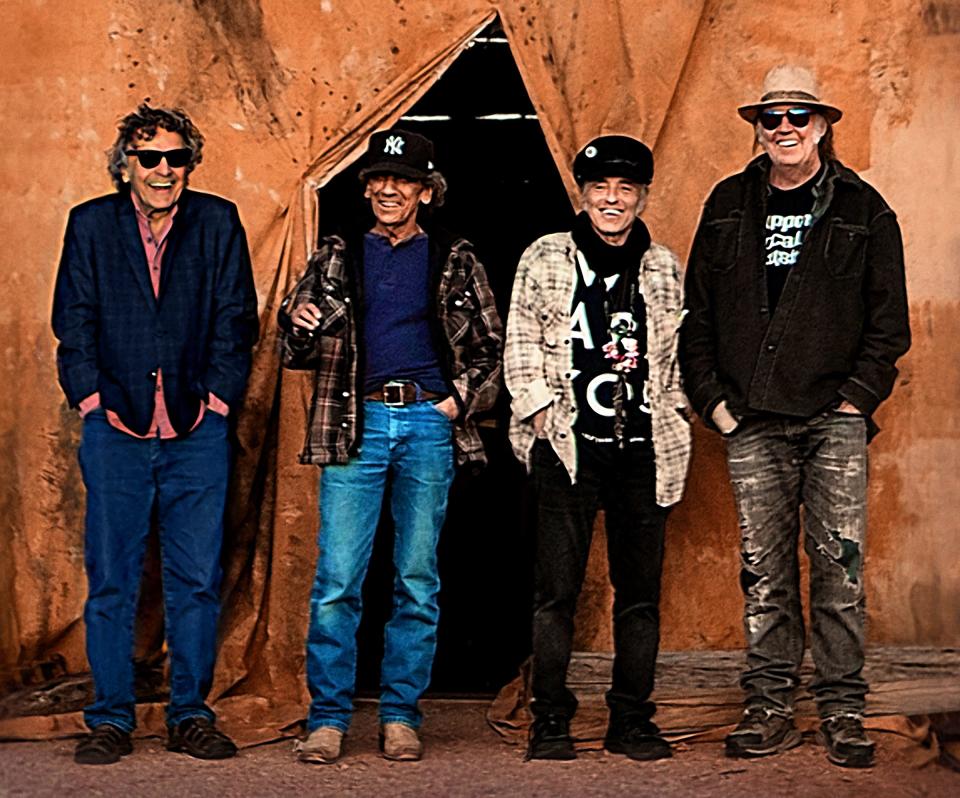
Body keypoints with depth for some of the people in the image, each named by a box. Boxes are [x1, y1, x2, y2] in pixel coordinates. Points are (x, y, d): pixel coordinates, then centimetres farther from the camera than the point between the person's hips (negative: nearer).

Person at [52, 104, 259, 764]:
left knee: (197, 581, 3)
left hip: (198, 433, 1)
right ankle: (111, 720, 10)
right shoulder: (91, 224, 7)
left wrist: (216, 399, -1)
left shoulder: (218, 222, 6)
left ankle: (191, 716, 14)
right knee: (111, 580, 2)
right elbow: (74, 322, 6)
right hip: (115, 432, 0)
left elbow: (236, 320, 7)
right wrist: (93, 399, -4)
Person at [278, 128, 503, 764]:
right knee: (337, 580, -5)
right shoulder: (337, 258, 11)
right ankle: (328, 719, 3)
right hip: (357, 423, 0)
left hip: (430, 425, 0)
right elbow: (299, 354, 12)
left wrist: (463, 399, -2)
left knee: (418, 581, 3)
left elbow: (492, 346, 14)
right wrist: (298, 327, -10)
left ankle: (401, 717, 12)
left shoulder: (455, 261, 10)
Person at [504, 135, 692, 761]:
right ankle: (550, 720, 5)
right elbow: (521, 346, 4)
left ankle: (632, 720, 13)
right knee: (558, 588, -3)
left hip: (644, 449, 3)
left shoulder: (664, 268, 13)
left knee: (641, 588, 4)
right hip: (569, 445, -2)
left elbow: (678, 354, 18)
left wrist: (673, 419, 8)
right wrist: (543, 413, -5)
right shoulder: (545, 258, 5)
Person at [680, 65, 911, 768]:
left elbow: (889, 318, 4)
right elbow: (697, 309, 14)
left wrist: (858, 396, -5)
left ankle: (843, 711, 3)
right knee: (764, 568, 2)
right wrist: (712, 396, 5)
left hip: (834, 417, -2)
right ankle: (771, 709, 8)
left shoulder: (862, 209, 5)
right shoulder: (730, 206, 12)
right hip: (751, 420, 2)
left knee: (839, 565, -4)